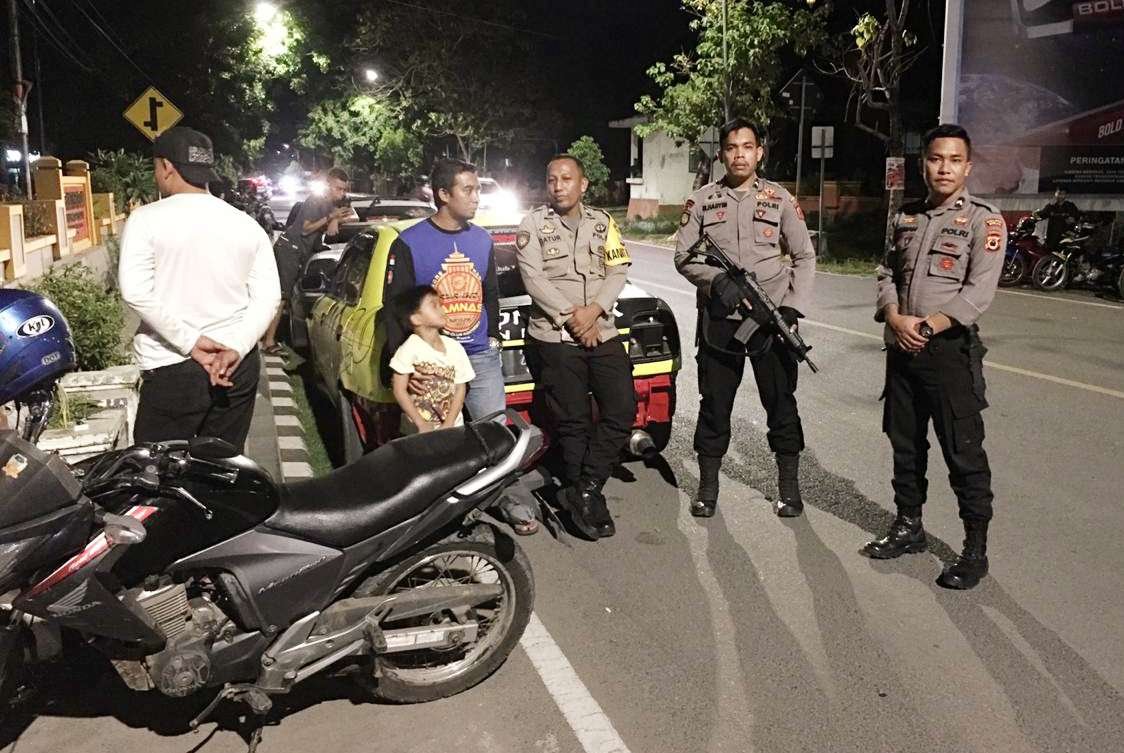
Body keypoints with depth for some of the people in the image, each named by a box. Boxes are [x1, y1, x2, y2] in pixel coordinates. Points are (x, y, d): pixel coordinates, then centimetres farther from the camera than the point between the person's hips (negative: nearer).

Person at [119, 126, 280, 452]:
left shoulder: (147, 220, -4)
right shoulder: (246, 224, 7)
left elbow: (136, 292, -16)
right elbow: (268, 296, -1)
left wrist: (191, 342, -14)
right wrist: (236, 349, -9)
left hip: (173, 368, -4)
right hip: (238, 367, 5)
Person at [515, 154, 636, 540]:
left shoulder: (602, 222, 13)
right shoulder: (534, 224, 3)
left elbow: (619, 270, 5)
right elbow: (533, 279, -7)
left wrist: (594, 310, -12)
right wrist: (571, 318, -14)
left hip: (603, 332, 4)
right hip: (555, 338, -3)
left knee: (622, 410, -5)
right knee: (574, 421, 1)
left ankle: (582, 492, 2)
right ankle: (590, 498, 12)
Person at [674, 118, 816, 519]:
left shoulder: (780, 199, 5)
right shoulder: (702, 200, 5)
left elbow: (805, 256, 6)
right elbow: (683, 255, 4)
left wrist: (793, 307, -5)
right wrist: (715, 279, -15)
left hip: (772, 320, 0)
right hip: (719, 321, 0)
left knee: (781, 403, 6)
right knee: (714, 404, 7)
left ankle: (789, 487, 20)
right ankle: (708, 487, 19)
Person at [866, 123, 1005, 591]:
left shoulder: (983, 220, -5)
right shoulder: (906, 217, 13)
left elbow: (979, 292, -13)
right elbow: (887, 274, 11)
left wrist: (928, 327, -18)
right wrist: (896, 319, -7)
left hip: (950, 351, -6)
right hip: (901, 348, 6)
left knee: (964, 454, -1)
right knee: (905, 444, 15)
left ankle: (976, 549, 10)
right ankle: (908, 526, 30)